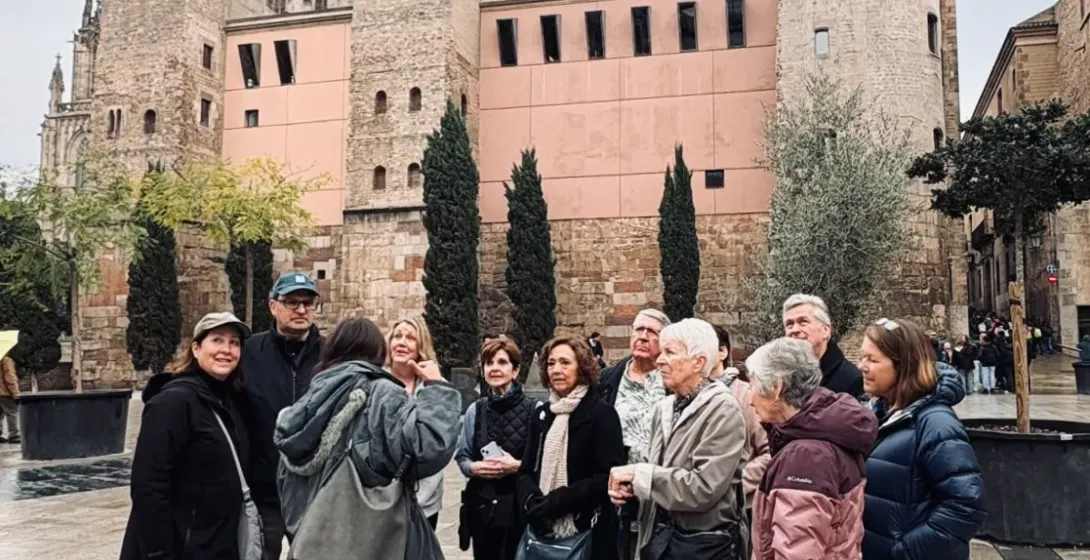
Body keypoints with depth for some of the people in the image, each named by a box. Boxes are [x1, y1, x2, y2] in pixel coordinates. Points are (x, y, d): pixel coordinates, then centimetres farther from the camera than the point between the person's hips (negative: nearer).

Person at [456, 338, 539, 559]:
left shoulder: (534, 409, -9)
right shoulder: (475, 410, 3)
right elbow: (462, 456, 10)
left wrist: (518, 465, -22)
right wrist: (473, 467, -11)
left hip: (519, 505, -4)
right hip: (481, 505, 4)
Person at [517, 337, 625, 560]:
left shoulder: (602, 413, -8)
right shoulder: (542, 415, 10)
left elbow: (610, 476, -15)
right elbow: (526, 471, 9)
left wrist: (557, 501, -19)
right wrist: (532, 500, -12)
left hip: (587, 533, -5)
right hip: (543, 530, 5)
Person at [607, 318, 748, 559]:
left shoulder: (723, 409, -16)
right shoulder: (663, 408, 6)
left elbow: (704, 488, -24)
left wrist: (639, 473, -19)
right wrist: (630, 485, -5)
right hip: (659, 536, 6)